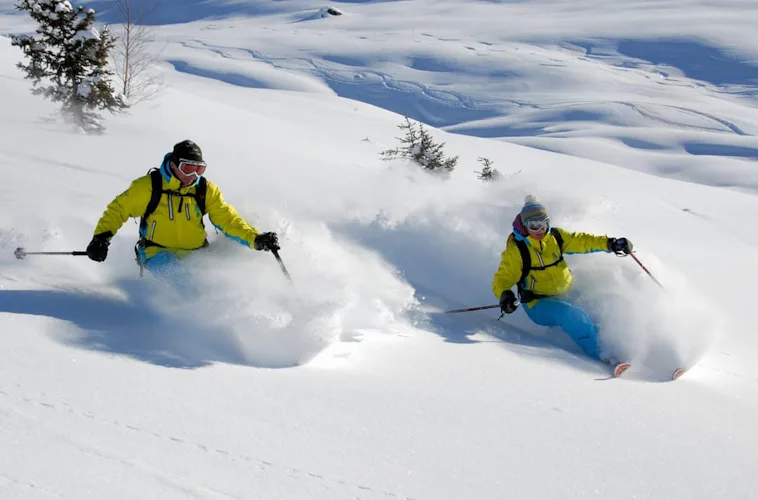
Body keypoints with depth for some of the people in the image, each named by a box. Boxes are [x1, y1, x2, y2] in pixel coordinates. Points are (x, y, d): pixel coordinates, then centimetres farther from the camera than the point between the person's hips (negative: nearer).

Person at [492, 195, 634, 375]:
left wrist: (610, 244, -11)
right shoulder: (516, 250, -13)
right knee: (572, 315, -32)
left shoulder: (555, 237, 1)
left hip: (565, 296, 7)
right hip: (538, 305, -7)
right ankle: (600, 356, -29)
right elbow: (502, 278, -12)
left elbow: (581, 241, 3)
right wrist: (504, 295, -34)